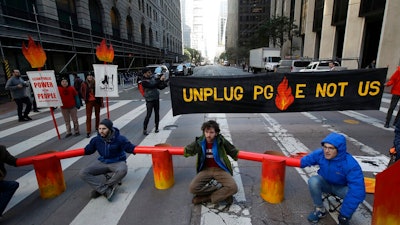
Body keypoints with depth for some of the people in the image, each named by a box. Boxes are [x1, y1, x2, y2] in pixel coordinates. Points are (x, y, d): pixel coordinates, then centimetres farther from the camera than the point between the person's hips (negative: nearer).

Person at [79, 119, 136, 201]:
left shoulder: (119, 138, -17)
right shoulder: (96, 140, -6)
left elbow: (131, 148, -13)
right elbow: (87, 150, 9)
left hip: (117, 162, -4)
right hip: (102, 162, 4)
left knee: (122, 170, -40)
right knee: (83, 173, -17)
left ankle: (100, 189, -16)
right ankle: (106, 190, -24)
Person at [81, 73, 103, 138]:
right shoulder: (84, 84, -1)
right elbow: (83, 93, 9)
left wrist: (101, 102, -5)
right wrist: (85, 99, 3)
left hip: (96, 101, 0)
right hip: (89, 102, 0)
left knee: (97, 115, 14)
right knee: (88, 116, -1)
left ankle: (97, 127, 33)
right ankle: (88, 132, 1)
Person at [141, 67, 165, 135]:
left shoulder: (152, 77, 4)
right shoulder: (144, 82, -15)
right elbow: (152, 86, -25)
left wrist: (161, 78, -1)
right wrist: (160, 80, -25)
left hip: (156, 98, 6)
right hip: (150, 100, -6)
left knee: (157, 113, 10)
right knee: (148, 115, -5)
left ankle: (156, 128, 21)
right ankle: (144, 129, 8)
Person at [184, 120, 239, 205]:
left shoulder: (221, 141, -8)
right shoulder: (199, 142, -5)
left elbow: (234, 152, 5)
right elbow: (186, 152, 2)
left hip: (220, 169, -1)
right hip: (206, 169, 2)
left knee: (233, 188, -27)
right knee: (192, 188, -22)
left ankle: (205, 198, -14)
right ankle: (218, 186, -9)